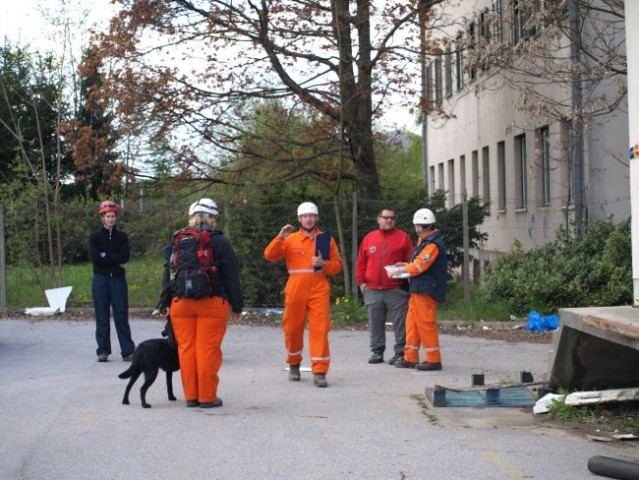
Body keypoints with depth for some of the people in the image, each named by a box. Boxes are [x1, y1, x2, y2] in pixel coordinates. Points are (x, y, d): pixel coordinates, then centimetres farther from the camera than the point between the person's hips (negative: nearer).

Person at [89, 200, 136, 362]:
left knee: (122, 315, -2)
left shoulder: (122, 237, 10)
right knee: (102, 315, 1)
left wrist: (105, 255, -9)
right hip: (101, 278, -1)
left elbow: (125, 256, -6)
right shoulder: (95, 236, 4)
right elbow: (94, 257, -10)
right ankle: (103, 351, 8)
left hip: (118, 279, 1)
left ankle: (128, 351, -1)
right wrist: (116, 260, -8)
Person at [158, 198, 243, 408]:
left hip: (180, 303, 3)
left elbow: (168, 273, 12)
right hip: (212, 304, -3)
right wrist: (237, 306, 6)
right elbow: (232, 276, 0)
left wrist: (165, 303, 17)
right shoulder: (220, 242, 0)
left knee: (186, 348, 8)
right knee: (208, 349, 0)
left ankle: (191, 396, 12)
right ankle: (207, 396, 2)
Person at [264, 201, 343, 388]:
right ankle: (294, 364, 31)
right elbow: (269, 256, -1)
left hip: (319, 291, -1)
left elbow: (337, 265, 6)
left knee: (319, 330, -9)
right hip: (295, 292, 1)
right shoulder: (290, 240, 8)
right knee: (293, 329, 9)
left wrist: (323, 264, -13)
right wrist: (280, 237, -13)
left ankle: (319, 372, -9)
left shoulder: (327, 240, 8)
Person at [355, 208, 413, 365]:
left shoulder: (403, 237, 5)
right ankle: (377, 351, 15)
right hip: (372, 291, 3)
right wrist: (361, 282, 7)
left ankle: (400, 352, 4)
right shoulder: (369, 238, 13)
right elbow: (361, 263, 15)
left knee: (400, 323, -3)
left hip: (396, 290, -3)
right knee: (375, 323, 7)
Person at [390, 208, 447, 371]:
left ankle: (433, 360, 0)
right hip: (418, 289, 10)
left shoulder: (433, 244, -16)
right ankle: (410, 358, 18)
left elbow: (419, 266, -19)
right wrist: (406, 265, 11)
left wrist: (400, 270, -6)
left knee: (425, 323, -6)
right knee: (412, 322, 12)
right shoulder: (424, 241, 18)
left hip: (427, 291, -10)